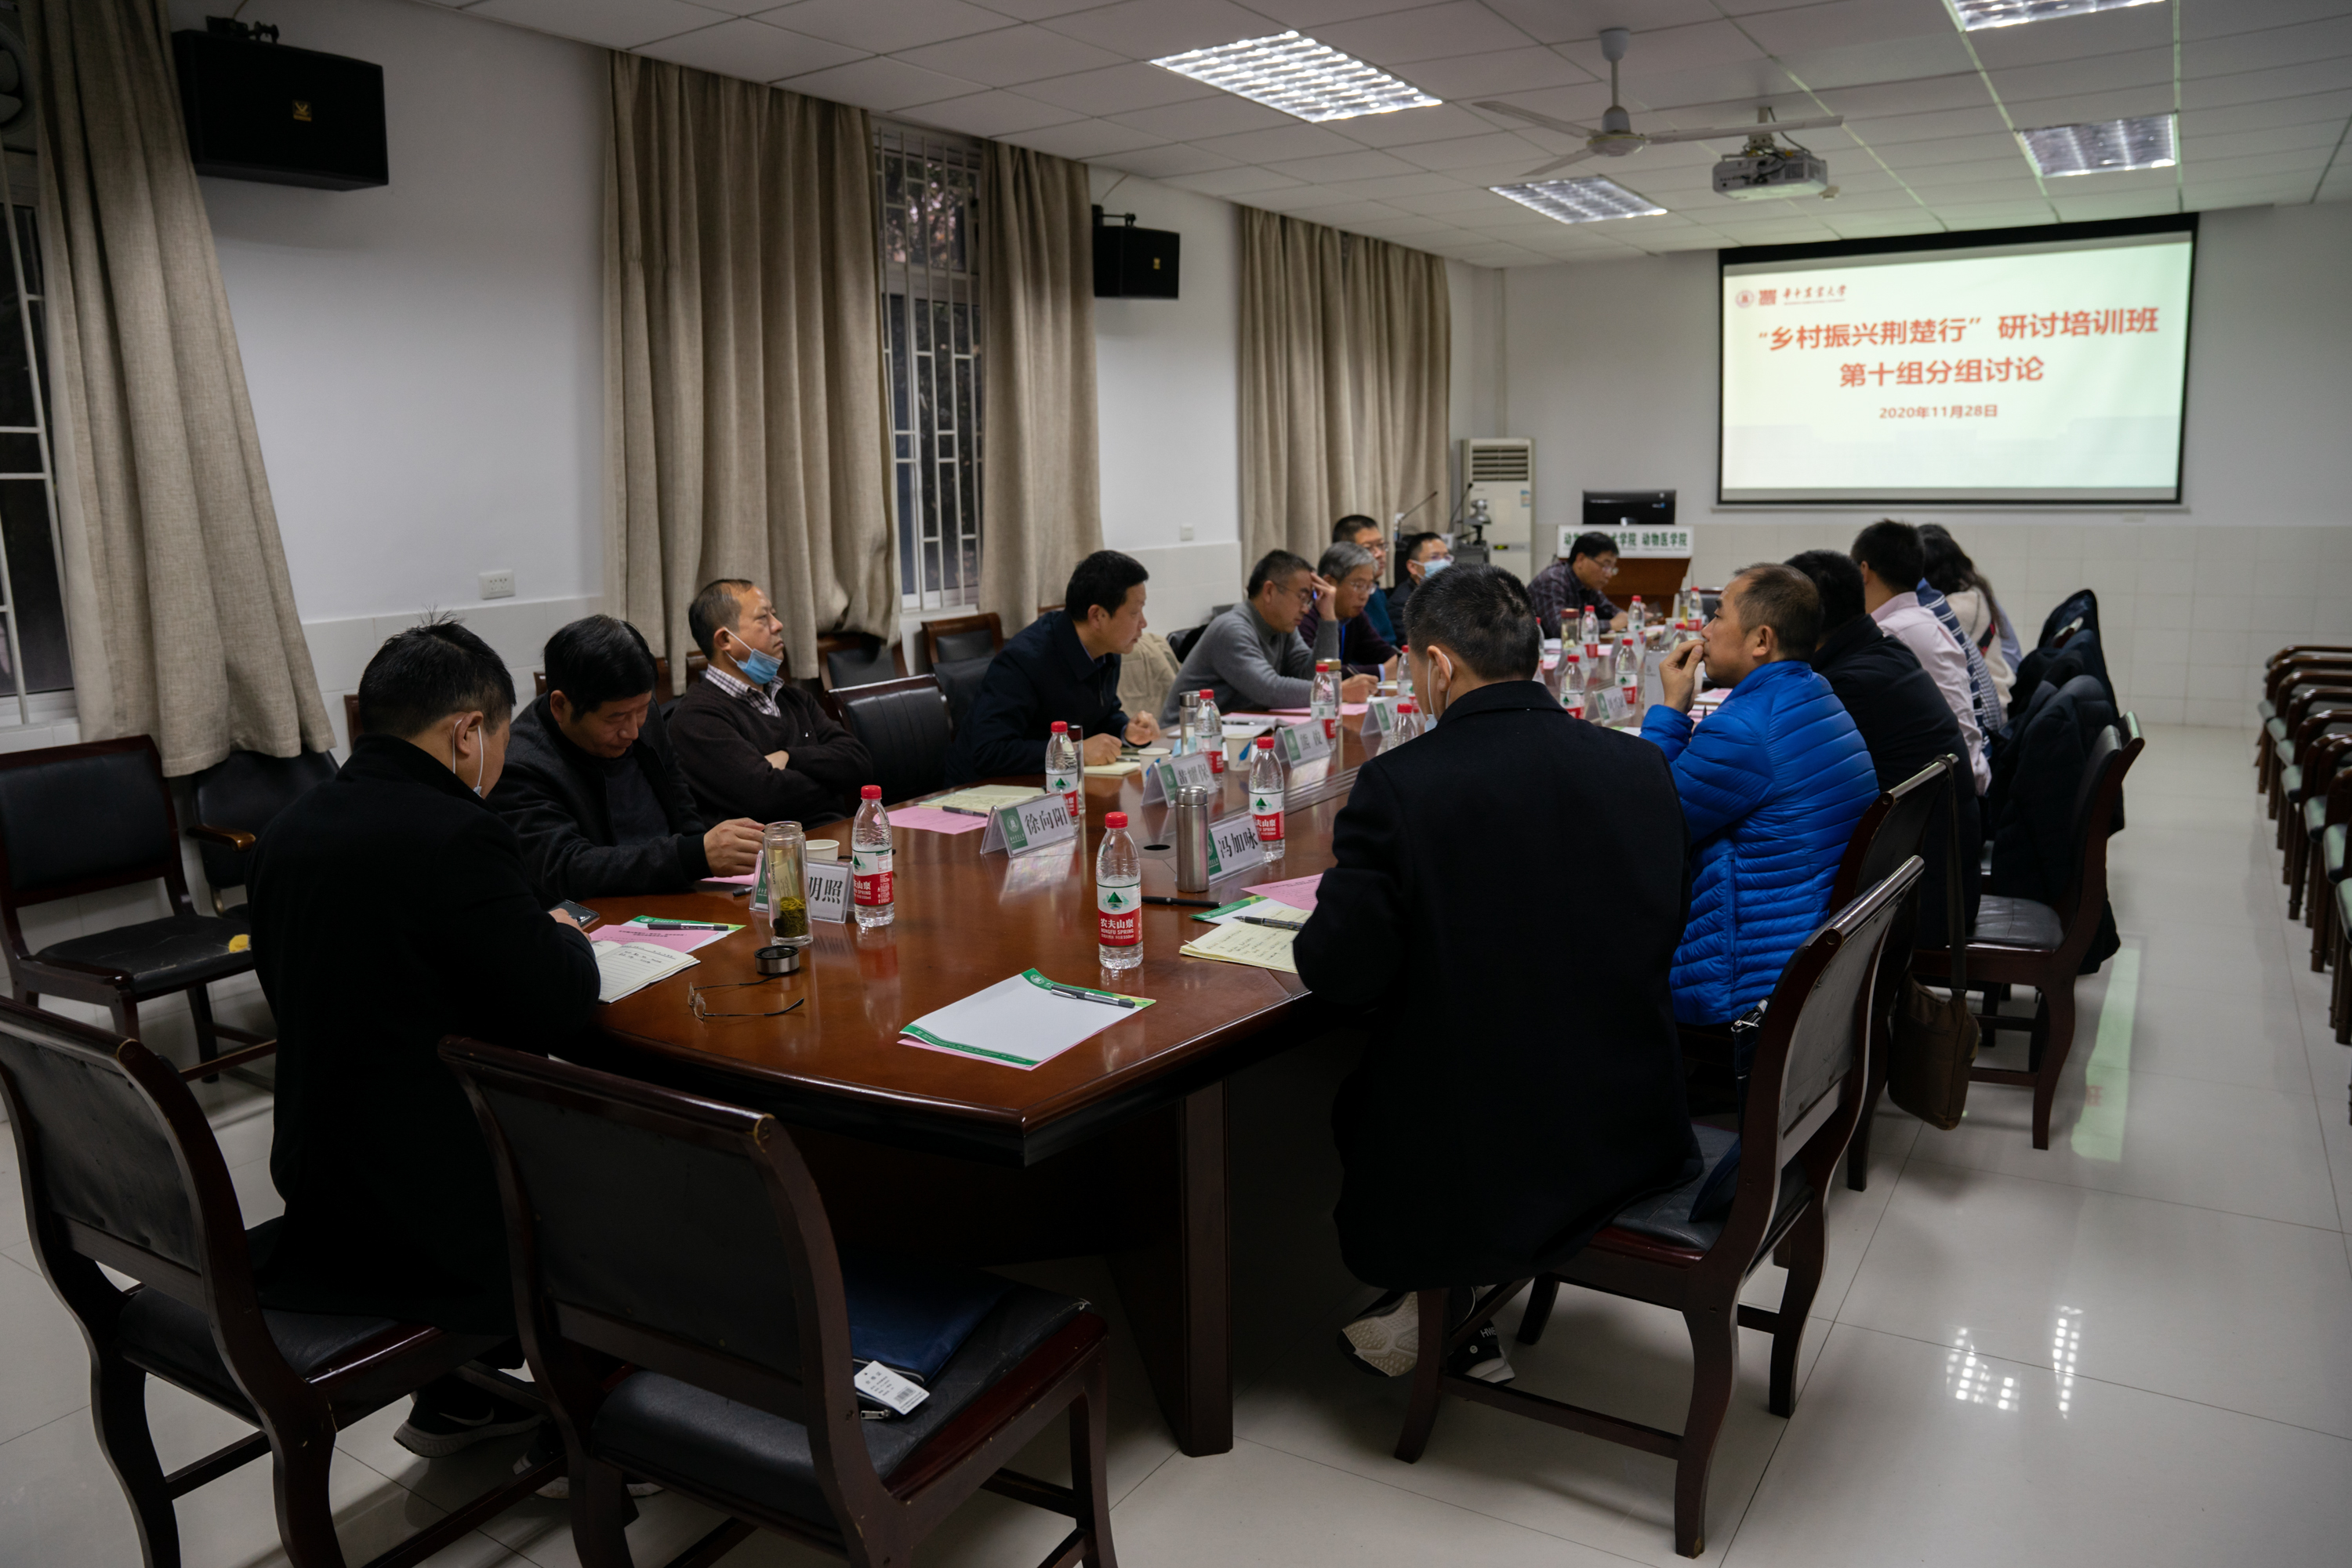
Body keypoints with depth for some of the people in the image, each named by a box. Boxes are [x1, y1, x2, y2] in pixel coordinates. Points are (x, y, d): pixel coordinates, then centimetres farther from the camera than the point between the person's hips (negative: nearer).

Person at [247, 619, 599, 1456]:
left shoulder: (288, 830, 3)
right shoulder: (457, 834, -23)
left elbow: (287, 987, 14)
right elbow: (558, 1008, -21)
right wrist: (566, 936, 2)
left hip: (318, 1197, 8)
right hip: (429, 1222, -8)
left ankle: (459, 1397, 32)